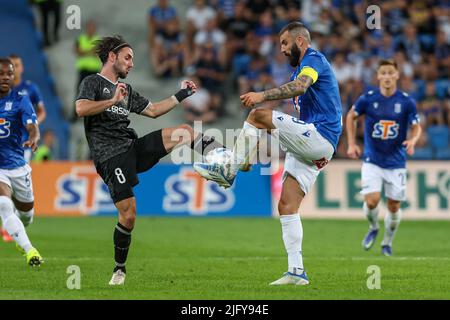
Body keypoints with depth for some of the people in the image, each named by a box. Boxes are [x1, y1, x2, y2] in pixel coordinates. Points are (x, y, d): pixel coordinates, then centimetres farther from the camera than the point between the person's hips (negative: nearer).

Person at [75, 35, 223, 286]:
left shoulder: (126, 90, 25)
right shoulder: (93, 82, 2)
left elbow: (153, 110, 29)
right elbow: (81, 109, -17)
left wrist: (181, 95, 26)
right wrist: (113, 101, -19)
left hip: (135, 147, 7)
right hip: (112, 156, -7)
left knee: (184, 131, -12)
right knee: (129, 213, -12)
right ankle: (120, 269, 5)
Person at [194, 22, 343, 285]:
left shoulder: (314, 59, -4)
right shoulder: (302, 69, 28)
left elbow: (299, 86, -26)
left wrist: (263, 96, -36)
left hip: (319, 136, -10)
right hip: (311, 147, 10)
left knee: (257, 116, -19)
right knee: (287, 207, 2)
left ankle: (228, 172, -13)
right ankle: (296, 272, 1)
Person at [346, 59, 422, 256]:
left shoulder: (406, 102, -8)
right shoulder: (368, 98, -7)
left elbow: (416, 127, 1)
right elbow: (351, 116, 9)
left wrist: (412, 140, -21)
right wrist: (351, 144, 2)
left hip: (396, 162, 1)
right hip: (372, 160, -1)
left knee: (394, 206, 4)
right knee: (372, 201, -16)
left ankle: (387, 243, 28)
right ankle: (373, 228, 17)